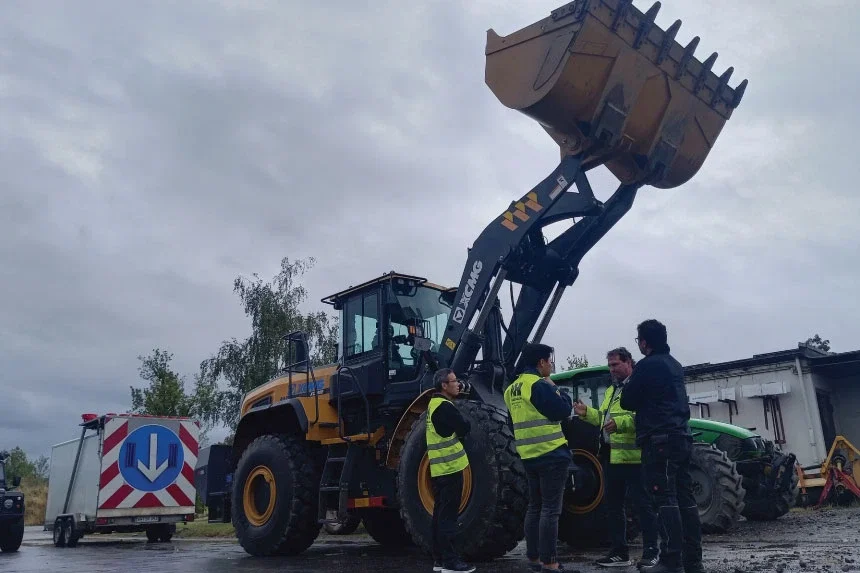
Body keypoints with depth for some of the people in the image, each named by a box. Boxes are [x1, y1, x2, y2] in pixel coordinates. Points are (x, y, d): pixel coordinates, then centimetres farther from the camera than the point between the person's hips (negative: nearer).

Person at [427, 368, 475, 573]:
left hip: (440, 468, 10)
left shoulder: (435, 404, 14)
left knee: (441, 513, 12)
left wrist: (457, 428, 3)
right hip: (449, 467, -10)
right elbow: (465, 428, -15)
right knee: (448, 515, -6)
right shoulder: (444, 406, -16)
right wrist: (463, 422, 5)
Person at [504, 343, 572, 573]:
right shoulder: (540, 385, -15)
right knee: (550, 509, -5)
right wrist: (556, 390, 1)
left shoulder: (513, 389, 12)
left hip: (529, 456, 8)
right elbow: (563, 410, -14)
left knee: (535, 507, 14)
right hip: (551, 454, -8)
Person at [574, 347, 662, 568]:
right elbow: (604, 419, 25)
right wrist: (587, 413, 9)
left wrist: (621, 423, -33)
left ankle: (651, 552, 9)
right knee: (613, 504, 14)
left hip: (634, 457, -10)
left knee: (643, 504, -1)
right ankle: (619, 552, 23)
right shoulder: (610, 390, 22)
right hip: (613, 458, 10)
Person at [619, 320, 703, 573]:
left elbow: (627, 402, -3)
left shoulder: (646, 366, -9)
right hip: (681, 438, 9)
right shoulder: (675, 365, 18)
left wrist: (629, 386, 15)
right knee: (685, 498, 8)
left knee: (666, 499, -9)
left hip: (660, 440, -8)